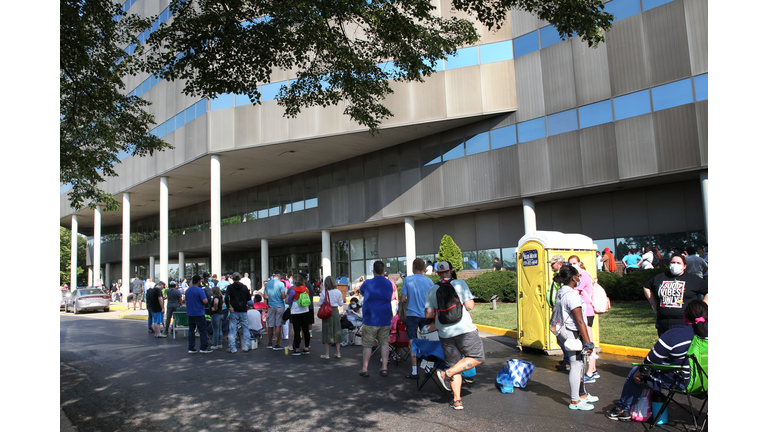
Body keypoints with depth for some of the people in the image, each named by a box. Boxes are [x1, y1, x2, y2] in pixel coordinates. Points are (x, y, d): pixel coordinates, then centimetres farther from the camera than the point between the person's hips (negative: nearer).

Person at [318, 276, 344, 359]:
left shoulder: (324, 292, -11)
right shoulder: (338, 292, -3)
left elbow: (320, 304, -5)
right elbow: (341, 304, 4)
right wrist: (342, 299, 23)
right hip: (335, 312, 2)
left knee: (327, 332, 5)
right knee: (337, 331, 10)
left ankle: (327, 353, 9)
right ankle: (338, 353, 14)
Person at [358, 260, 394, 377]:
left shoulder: (368, 283, -7)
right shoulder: (389, 283, 3)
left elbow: (361, 291, 13)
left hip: (370, 319, -3)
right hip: (385, 319, 3)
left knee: (367, 344, 5)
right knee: (384, 343, 8)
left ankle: (365, 369, 10)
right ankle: (384, 368, 9)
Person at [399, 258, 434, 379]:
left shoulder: (407, 280, -5)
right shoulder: (429, 281, 2)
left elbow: (402, 299, -5)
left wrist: (401, 312, 12)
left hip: (412, 314, -3)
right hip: (426, 315, 3)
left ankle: (414, 371, 0)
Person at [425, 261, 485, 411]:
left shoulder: (432, 290, 7)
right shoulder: (459, 283, -2)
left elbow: (428, 314, 4)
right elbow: (470, 306, -7)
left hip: (445, 333, 4)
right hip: (464, 330, -4)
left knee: (453, 364, 13)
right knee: (477, 357, 8)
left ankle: (457, 400, 9)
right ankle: (447, 373, -5)